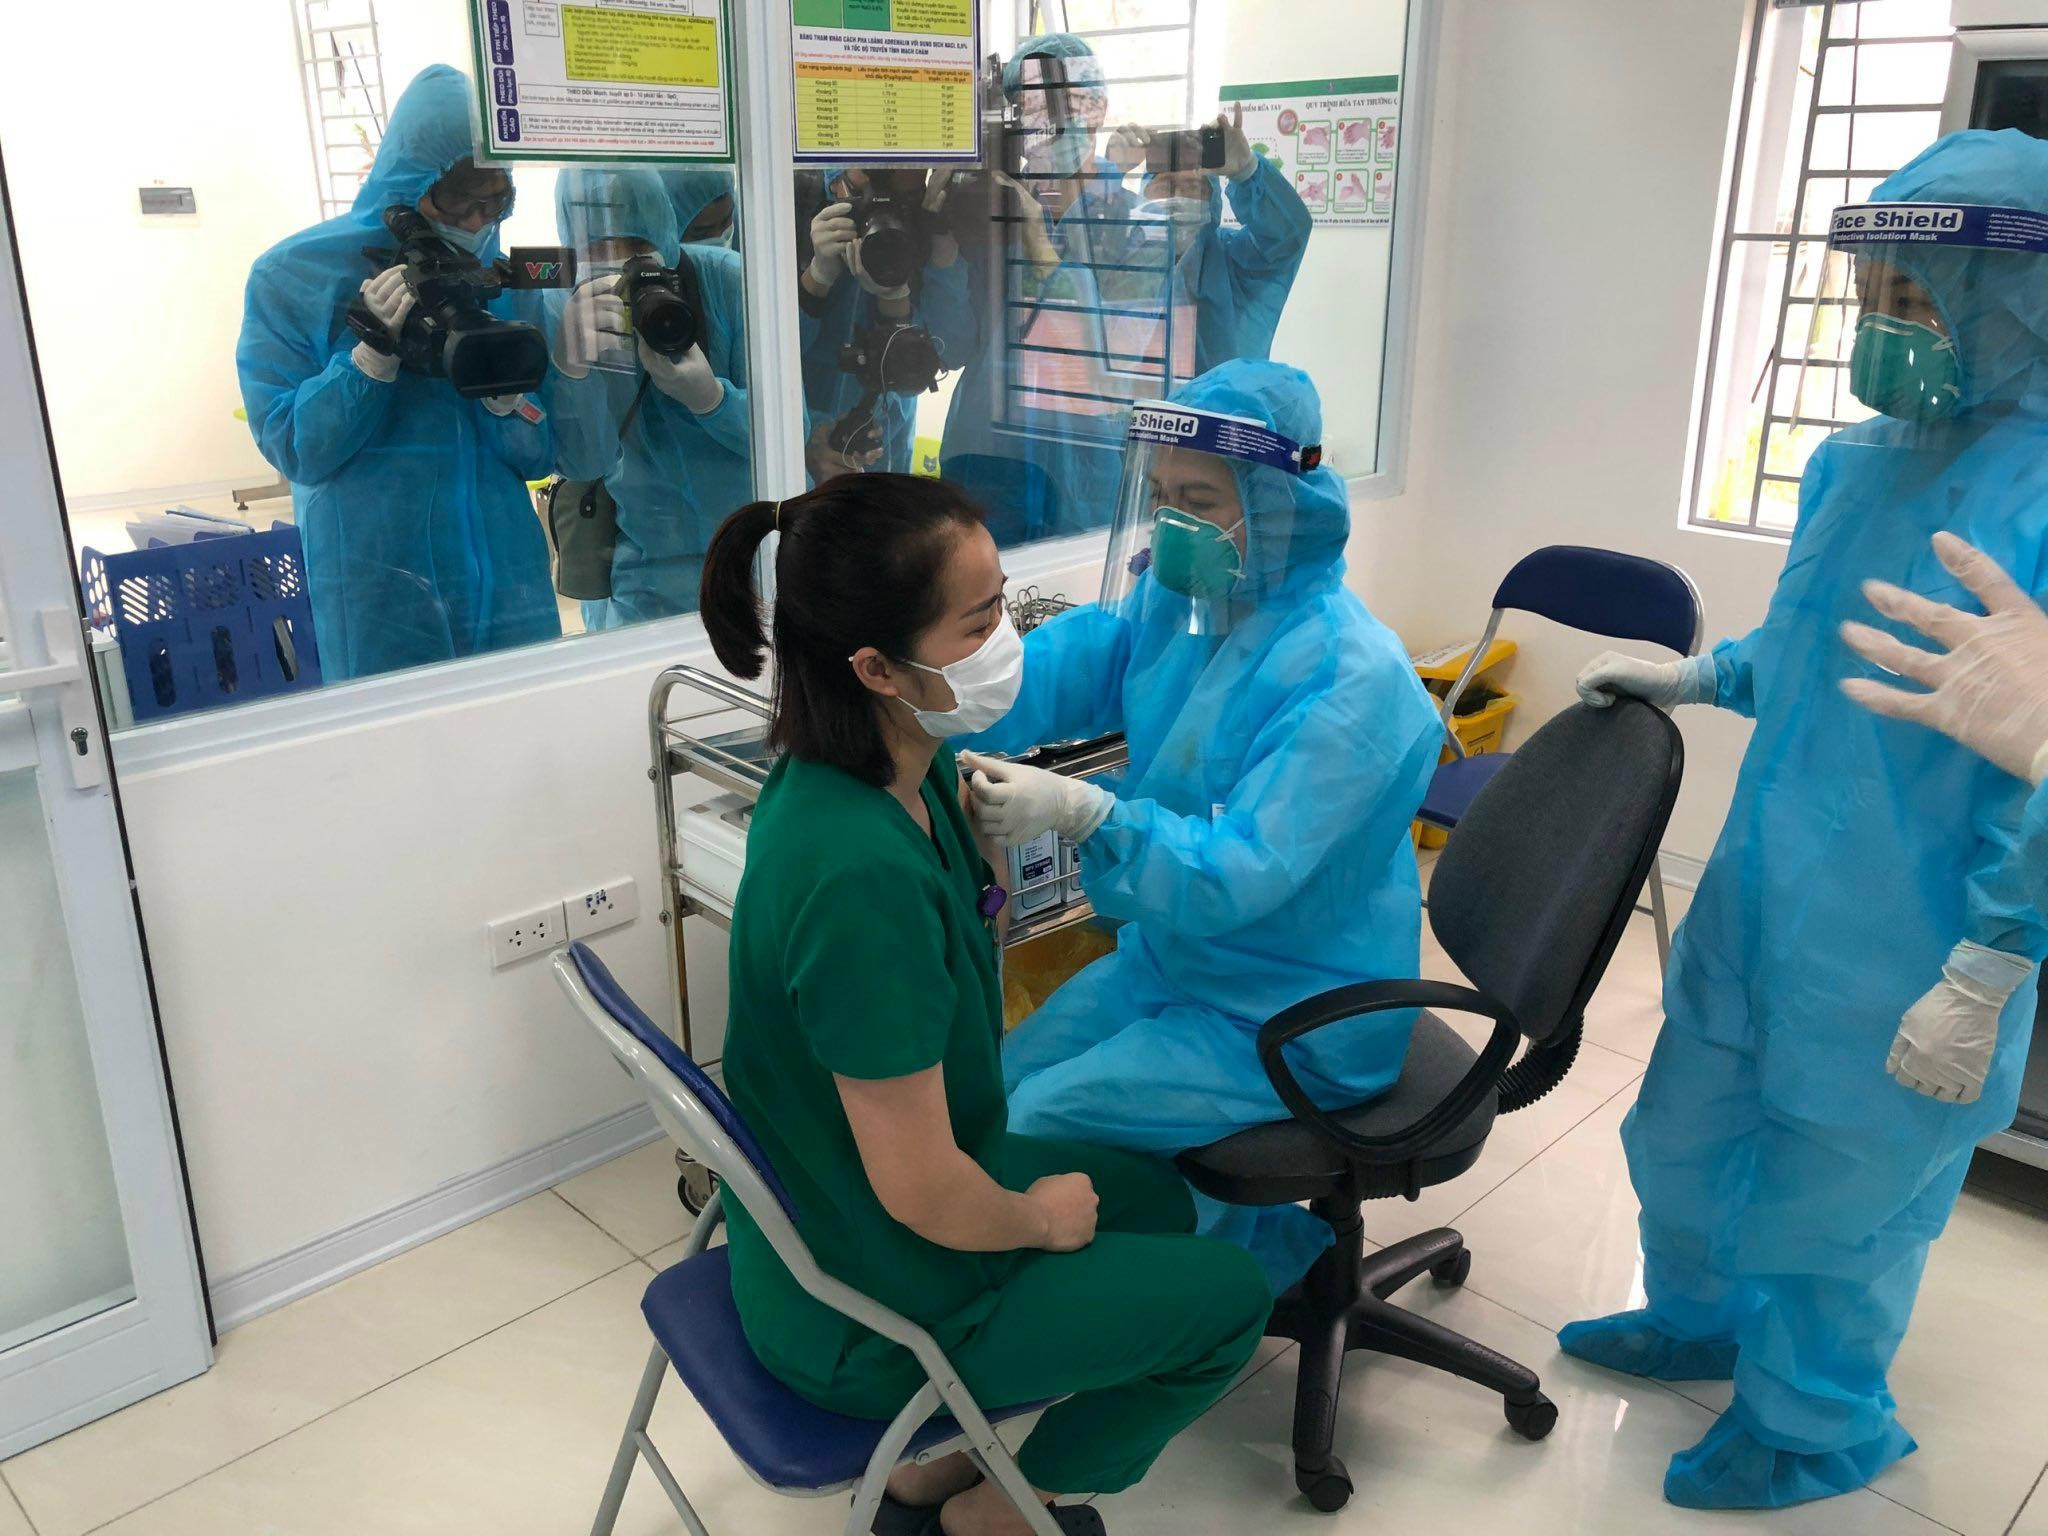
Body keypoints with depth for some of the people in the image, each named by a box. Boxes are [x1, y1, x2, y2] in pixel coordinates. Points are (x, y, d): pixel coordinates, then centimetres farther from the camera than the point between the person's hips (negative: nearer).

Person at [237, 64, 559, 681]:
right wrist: (374, 352, -18)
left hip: (506, 579, 3)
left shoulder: (501, 275, 7)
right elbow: (295, 452, -8)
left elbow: (536, 457, 5)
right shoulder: (291, 276, -2)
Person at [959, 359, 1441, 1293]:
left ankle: (1262, 1246, 9)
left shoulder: (1350, 679, -27)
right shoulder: (1170, 602, -2)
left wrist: (1081, 813, -47)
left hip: (1293, 1019, -8)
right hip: (1172, 958, 8)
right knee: (994, 1087, 5)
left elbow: (1244, 875, -32)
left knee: (1039, 1124, -15)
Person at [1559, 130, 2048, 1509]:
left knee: (1839, 1196, 13)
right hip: (1760, 895, 7)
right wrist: (1695, 677, 13)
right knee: (1688, 1132, 22)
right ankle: (1701, 1317, 50)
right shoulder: (1856, 460, 3)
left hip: (1904, 953, -7)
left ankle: (1813, 1423, 40)